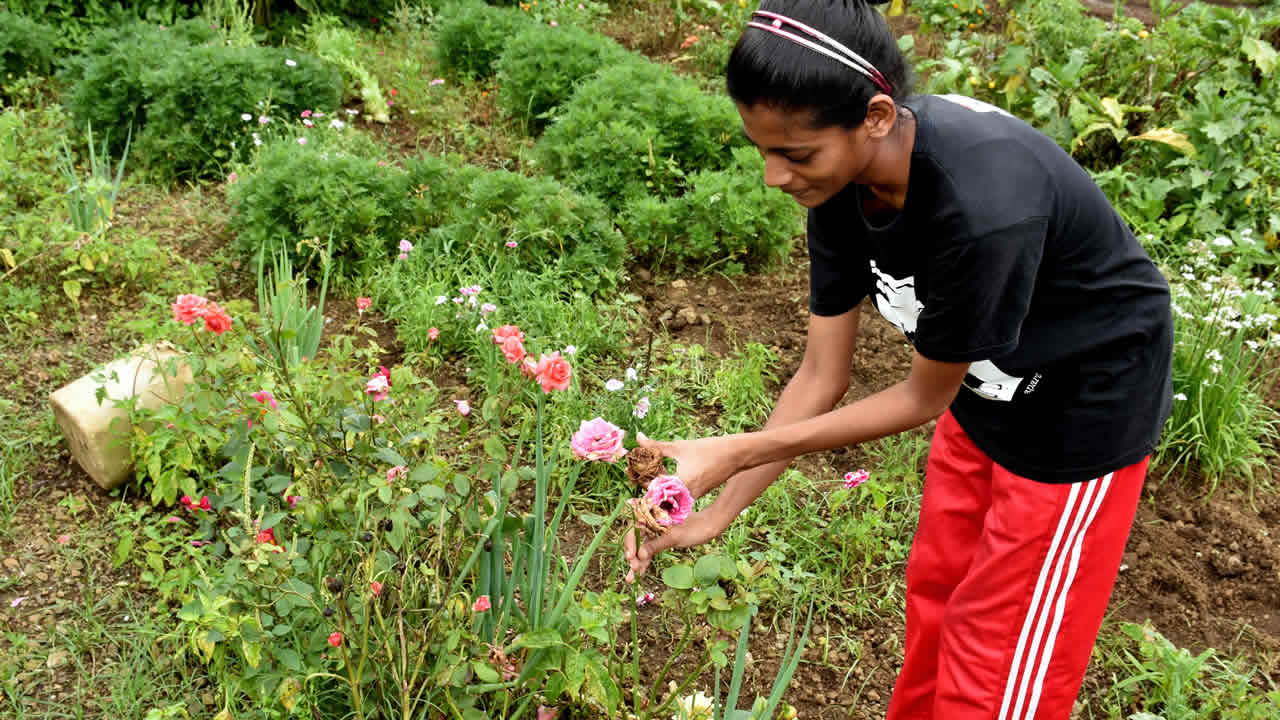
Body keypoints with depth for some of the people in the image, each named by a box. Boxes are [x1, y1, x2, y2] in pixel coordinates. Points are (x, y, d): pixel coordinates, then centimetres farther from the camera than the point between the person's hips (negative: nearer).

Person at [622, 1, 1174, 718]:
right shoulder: (843, 177, -17)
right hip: (986, 383, 7)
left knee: (998, 659, 7)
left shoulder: (983, 208, -40)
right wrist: (717, 512, -12)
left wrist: (734, 453, -22)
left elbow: (924, 397, -23)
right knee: (936, 589, 20)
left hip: (1086, 407, -6)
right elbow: (822, 377, -9)